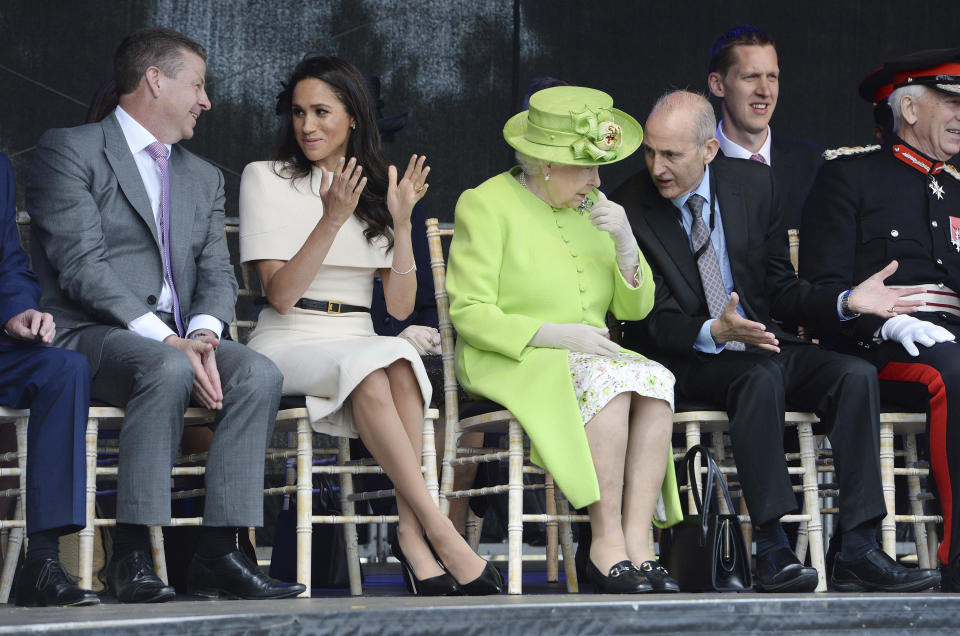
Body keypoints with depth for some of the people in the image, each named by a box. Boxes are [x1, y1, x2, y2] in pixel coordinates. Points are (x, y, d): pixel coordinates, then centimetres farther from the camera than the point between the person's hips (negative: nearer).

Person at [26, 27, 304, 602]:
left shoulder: (204, 178, 24)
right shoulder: (70, 150, 1)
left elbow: (217, 274, 13)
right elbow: (82, 265, -11)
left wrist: (201, 334, -11)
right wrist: (166, 342, -20)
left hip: (177, 341, 6)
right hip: (91, 335, -6)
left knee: (259, 373, -24)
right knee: (167, 370, -37)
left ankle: (218, 554, -27)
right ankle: (132, 555, -33)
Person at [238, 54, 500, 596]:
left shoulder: (377, 187, 14)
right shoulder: (266, 179, 5)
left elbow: (401, 306, 6)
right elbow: (281, 294, -7)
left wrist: (401, 223, -7)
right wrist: (331, 220, -16)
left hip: (362, 344, 3)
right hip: (289, 347, -3)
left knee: (401, 358, -34)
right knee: (367, 366, -36)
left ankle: (411, 531, -38)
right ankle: (439, 532, -39)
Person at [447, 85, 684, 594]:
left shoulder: (591, 207, 16)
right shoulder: (487, 204, -2)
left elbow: (635, 307, 13)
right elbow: (469, 313, -10)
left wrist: (625, 242, -5)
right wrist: (551, 333, -21)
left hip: (592, 357, 6)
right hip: (510, 363, -6)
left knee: (655, 380, -27)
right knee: (609, 381, -34)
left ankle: (637, 544, -34)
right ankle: (607, 546, -33)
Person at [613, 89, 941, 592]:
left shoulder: (753, 183, 4)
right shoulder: (629, 208, -8)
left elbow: (780, 291, 10)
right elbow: (652, 323, -11)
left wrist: (847, 301, -7)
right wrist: (713, 332, -30)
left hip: (761, 344, 5)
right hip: (686, 363, -5)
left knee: (856, 375, -20)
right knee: (761, 375, -35)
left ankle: (858, 552, -24)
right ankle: (771, 549, -36)